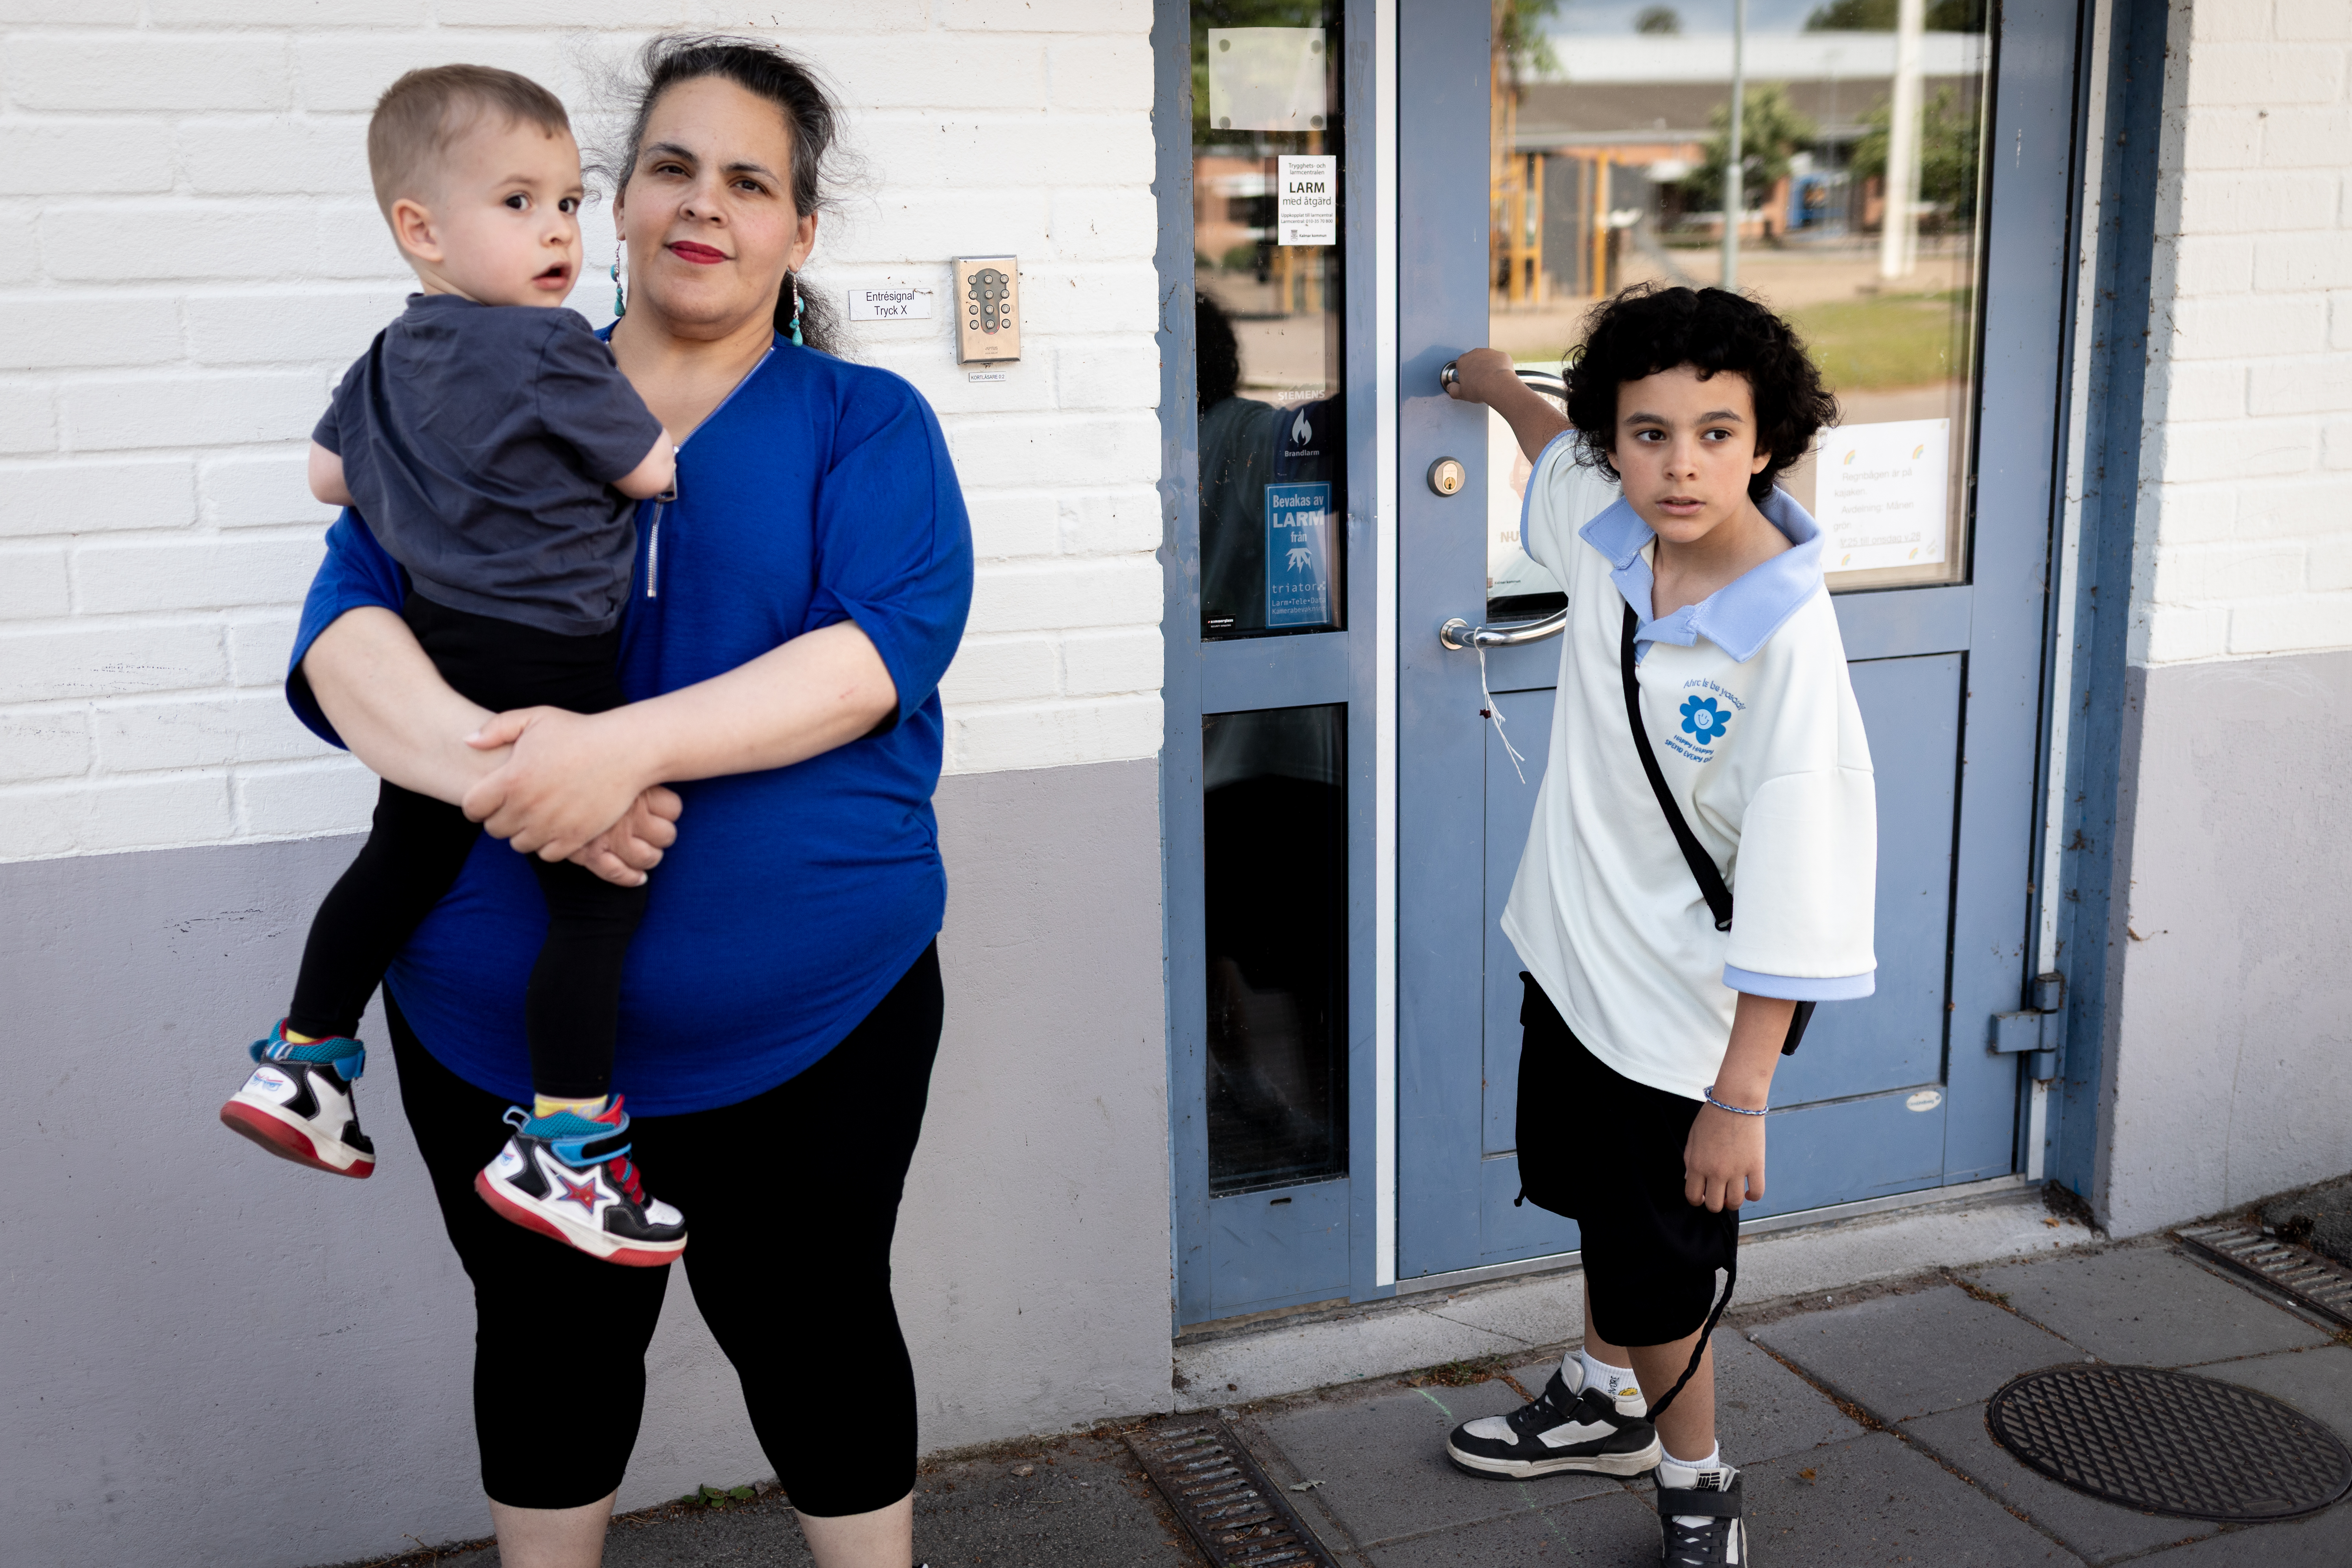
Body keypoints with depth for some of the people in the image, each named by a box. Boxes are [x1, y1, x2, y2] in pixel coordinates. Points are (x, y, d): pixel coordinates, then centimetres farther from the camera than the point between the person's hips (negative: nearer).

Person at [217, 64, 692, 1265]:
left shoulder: (391, 359, 9)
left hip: (432, 652, 8)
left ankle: (300, 1064, 32)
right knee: (597, 894, -1)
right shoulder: (550, 353, -16)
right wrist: (636, 415, 14)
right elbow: (657, 471, -7)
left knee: (405, 859, 22)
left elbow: (328, 473, 20)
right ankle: (559, 1151, 2)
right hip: (542, 667, -8)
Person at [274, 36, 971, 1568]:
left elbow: (886, 643, -15)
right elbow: (347, 628, -5)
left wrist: (627, 743, -28)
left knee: (814, 1332, 12)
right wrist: (495, 766, -26)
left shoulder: (867, 424, 1)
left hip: (805, 1020, -2)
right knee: (547, 1339, 17)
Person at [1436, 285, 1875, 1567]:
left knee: (1658, 1266, 7)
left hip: (1685, 1010, -7)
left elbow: (1794, 898, -27)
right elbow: (1557, 450, 18)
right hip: (1573, 955, 7)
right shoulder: (1606, 529, -10)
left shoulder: (1787, 641, -29)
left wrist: (1742, 1097, -25)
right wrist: (1496, 383, 35)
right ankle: (1603, 1401, 53)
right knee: (1597, 1205, 27)